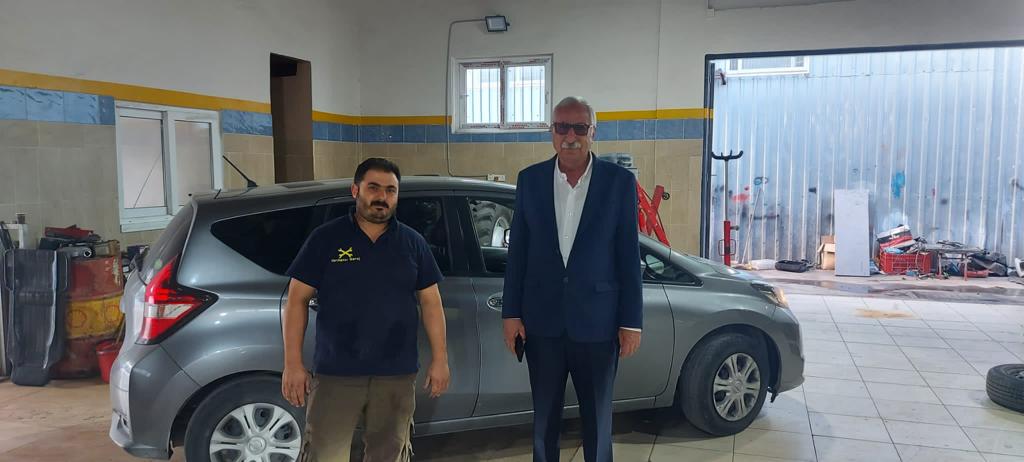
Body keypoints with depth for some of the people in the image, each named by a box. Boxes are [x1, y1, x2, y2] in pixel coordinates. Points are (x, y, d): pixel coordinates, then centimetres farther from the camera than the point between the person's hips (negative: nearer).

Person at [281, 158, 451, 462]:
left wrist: (440, 359, 2)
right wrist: (293, 364, -7)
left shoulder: (413, 243, 6)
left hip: (397, 374, 2)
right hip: (335, 373, -2)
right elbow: (297, 301, -1)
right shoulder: (325, 238, -1)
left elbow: (431, 302, 8)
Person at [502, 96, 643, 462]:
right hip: (542, 320, 2)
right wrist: (511, 313, 1)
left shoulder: (619, 181, -4)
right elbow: (517, 251, 4)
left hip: (596, 321, -1)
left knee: (598, 419, 13)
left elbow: (629, 255, -3)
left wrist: (632, 321, -4)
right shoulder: (530, 180, 2)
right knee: (544, 418, 16)